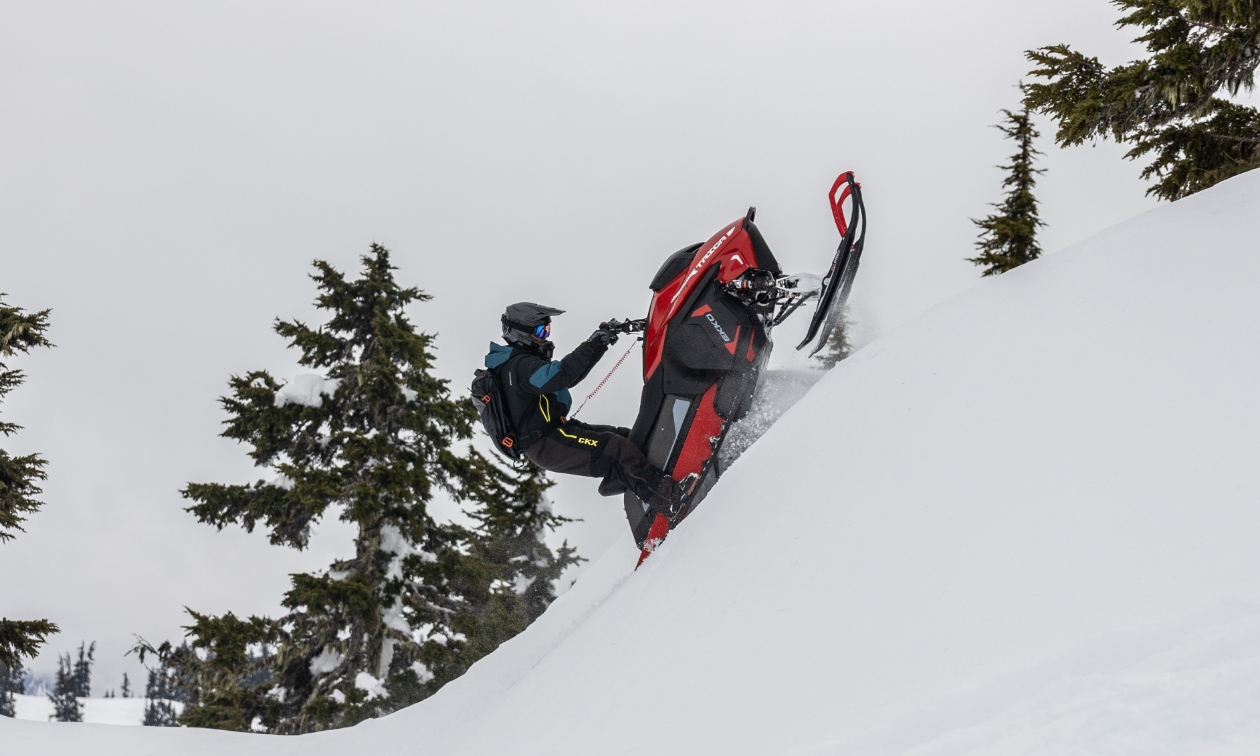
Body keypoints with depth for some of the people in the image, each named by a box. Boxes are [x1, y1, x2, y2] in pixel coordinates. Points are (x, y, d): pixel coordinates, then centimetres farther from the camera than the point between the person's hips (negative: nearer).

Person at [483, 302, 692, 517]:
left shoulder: (515, 362, 17)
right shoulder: (521, 365, -16)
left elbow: (571, 377, 18)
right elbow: (559, 376, -36)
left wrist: (600, 345, 8)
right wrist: (591, 345, -29)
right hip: (548, 445, -11)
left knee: (626, 436, 4)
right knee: (616, 449, -21)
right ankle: (669, 499, -24)